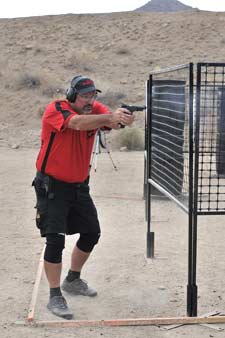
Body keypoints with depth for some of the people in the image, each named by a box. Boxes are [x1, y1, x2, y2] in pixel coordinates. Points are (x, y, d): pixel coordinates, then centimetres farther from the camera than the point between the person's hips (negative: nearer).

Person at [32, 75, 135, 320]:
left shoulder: (96, 110, -4)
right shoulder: (55, 109, -20)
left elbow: (110, 122, -25)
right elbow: (78, 122, -40)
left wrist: (122, 118, -48)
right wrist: (110, 117, -53)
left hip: (79, 185, 7)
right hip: (52, 186, -6)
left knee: (92, 233, 14)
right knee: (56, 239, -14)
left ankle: (73, 281, 35)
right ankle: (55, 297, -3)